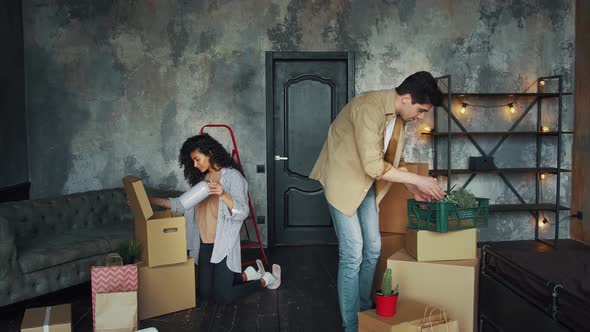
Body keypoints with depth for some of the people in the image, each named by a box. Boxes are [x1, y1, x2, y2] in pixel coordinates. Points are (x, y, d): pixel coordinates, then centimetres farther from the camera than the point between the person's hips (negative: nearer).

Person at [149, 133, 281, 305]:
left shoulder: (232, 176, -10)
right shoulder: (202, 178, 11)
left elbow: (242, 212, -17)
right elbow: (186, 204, 11)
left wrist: (223, 194, -34)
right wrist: (153, 200, 5)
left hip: (224, 244, -7)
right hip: (205, 245, 7)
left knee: (222, 297, -7)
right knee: (204, 295, 7)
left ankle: (265, 280, 15)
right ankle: (248, 275, 24)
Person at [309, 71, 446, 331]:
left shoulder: (398, 115, 1)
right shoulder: (369, 107, -28)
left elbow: (391, 158, 11)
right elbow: (374, 166, -32)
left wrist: (414, 189, 0)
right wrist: (417, 179, -24)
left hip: (366, 183, 9)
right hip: (343, 181, -9)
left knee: (372, 249, 11)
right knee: (352, 254, -8)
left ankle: (365, 310, 29)